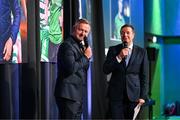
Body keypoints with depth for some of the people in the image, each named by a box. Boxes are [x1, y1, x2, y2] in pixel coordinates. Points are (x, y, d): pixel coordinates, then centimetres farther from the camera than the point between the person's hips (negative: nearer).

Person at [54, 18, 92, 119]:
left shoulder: (80, 46, 18)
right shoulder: (67, 45, -12)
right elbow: (71, 68, -24)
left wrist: (86, 56, 1)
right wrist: (85, 56, -13)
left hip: (76, 94, 10)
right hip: (68, 94, -10)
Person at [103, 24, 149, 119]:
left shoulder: (142, 52, 6)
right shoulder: (113, 50, 7)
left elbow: (144, 76, 5)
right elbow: (106, 70, 0)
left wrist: (143, 96, -1)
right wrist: (119, 57, -12)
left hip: (134, 95, 0)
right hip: (116, 95, 0)